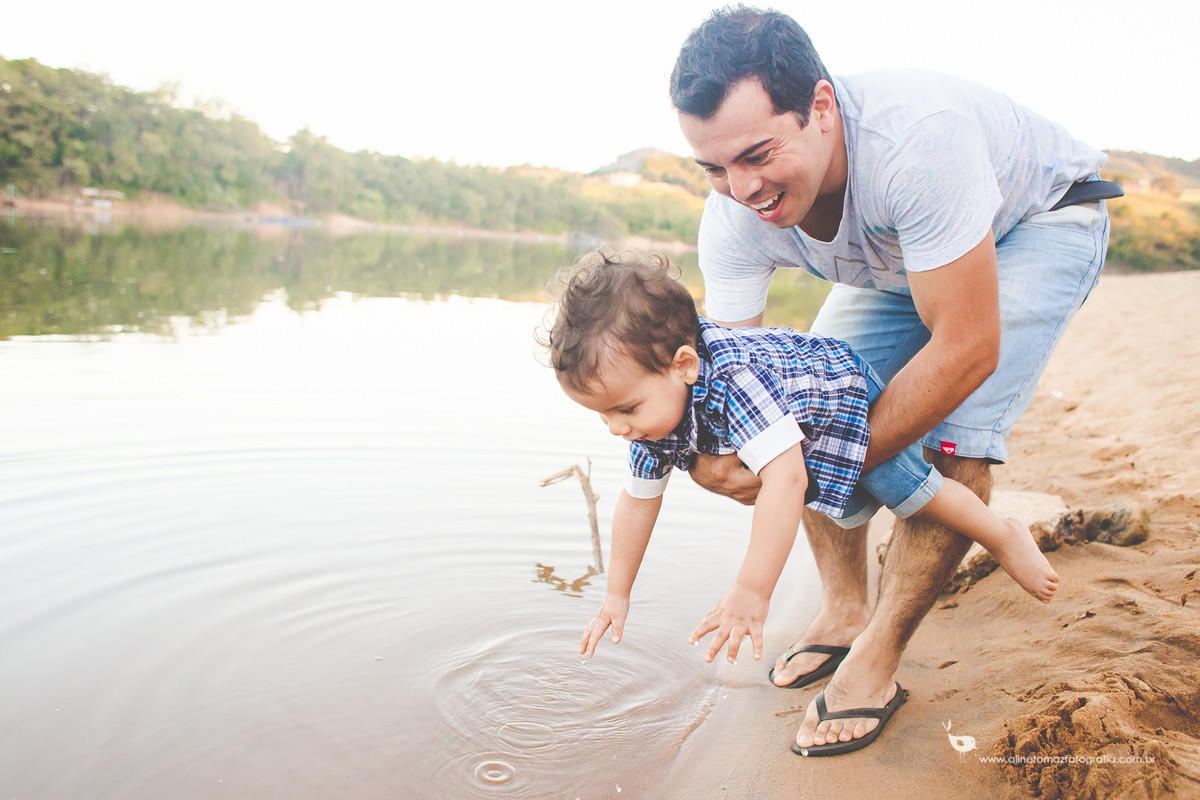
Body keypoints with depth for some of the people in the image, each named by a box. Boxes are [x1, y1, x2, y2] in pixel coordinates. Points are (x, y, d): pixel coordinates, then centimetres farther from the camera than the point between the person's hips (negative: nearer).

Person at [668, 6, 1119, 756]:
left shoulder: (915, 132, -43)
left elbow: (968, 349, -39)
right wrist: (710, 455, -42)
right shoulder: (734, 220, -25)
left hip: (1038, 222, -5)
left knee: (950, 435, -22)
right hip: (902, 257, 6)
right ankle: (845, 611, 8)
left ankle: (878, 656, -7)